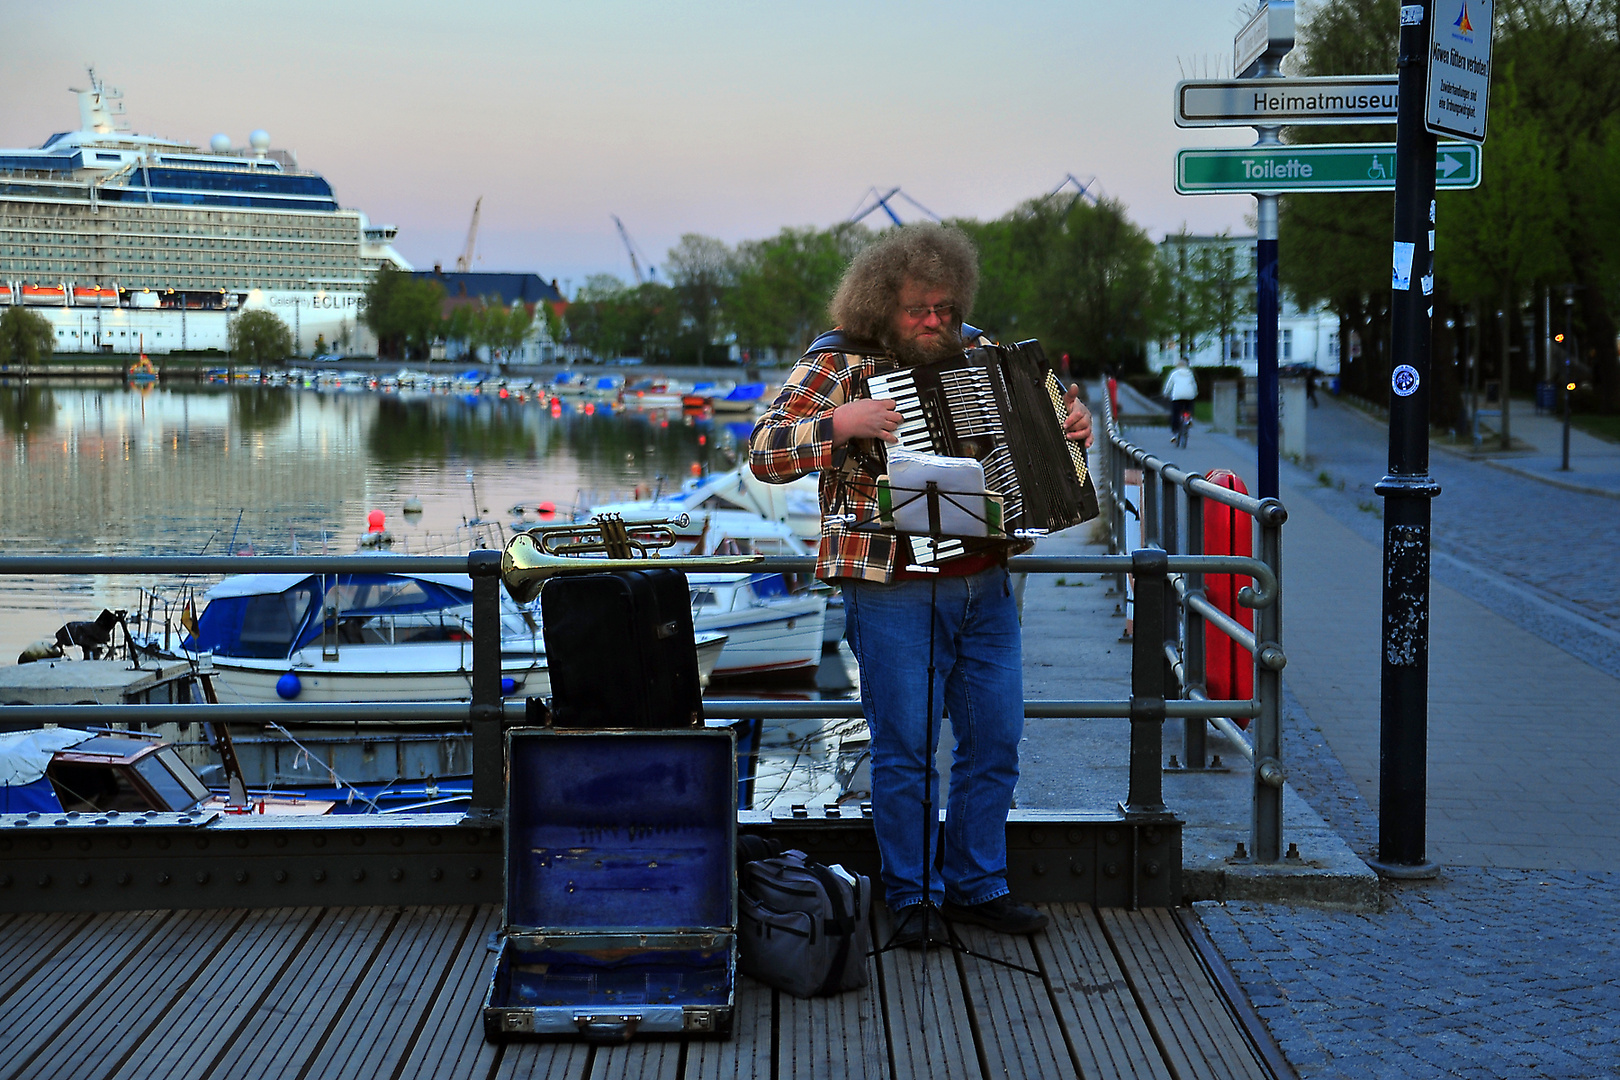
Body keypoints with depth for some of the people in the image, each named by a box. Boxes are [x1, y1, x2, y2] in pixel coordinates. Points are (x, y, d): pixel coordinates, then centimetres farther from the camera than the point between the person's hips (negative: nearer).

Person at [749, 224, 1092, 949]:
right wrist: (842, 423, -26)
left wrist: (1070, 427, 6)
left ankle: (978, 887, 23)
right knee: (905, 748, 0)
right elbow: (766, 453, -14)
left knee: (995, 739, 9)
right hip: (893, 593, -5)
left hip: (984, 585, 6)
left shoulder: (975, 353, 11)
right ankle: (912, 898, 14)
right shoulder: (838, 365, -6)